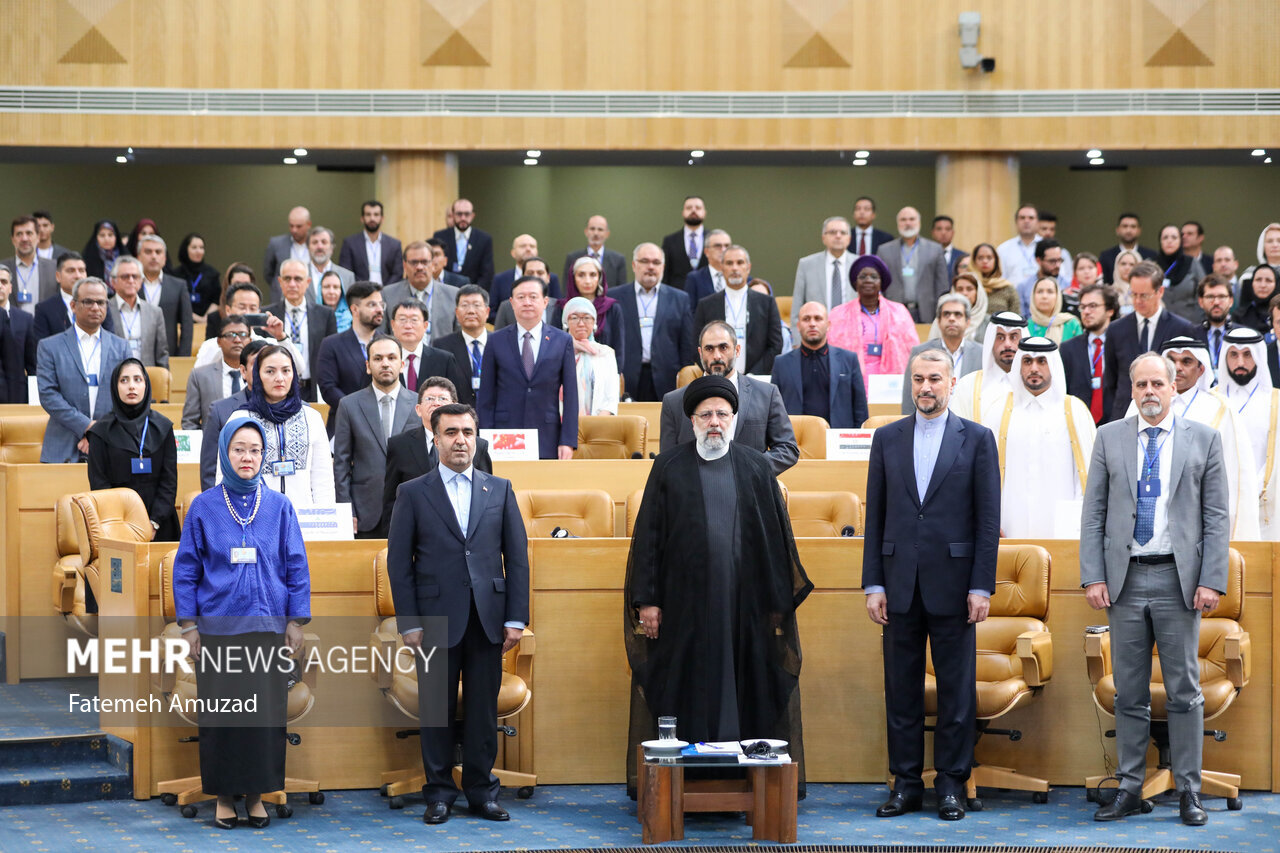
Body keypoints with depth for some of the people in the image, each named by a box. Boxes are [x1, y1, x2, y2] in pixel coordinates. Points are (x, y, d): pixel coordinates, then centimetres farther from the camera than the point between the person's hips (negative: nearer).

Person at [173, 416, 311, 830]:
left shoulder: (279, 507, 4)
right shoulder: (203, 507, 2)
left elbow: (296, 567, 7)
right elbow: (186, 569, 5)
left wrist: (297, 622, 2)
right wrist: (188, 626, 0)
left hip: (267, 626, 1)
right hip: (218, 626, -1)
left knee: (265, 713, 1)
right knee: (220, 714, 2)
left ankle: (256, 793, 12)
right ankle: (224, 795, 12)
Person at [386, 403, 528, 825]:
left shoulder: (500, 489, 10)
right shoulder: (413, 493, 4)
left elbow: (517, 556, 8)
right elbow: (399, 562, 2)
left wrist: (516, 618, 1)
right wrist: (409, 623, -5)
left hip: (487, 618, 2)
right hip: (436, 620, -2)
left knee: (483, 709, 5)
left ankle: (482, 791, 14)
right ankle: (439, 793, 12)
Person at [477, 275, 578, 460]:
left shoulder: (563, 341, 6)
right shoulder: (496, 341, 6)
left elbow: (570, 396, 5)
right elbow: (485, 396, 5)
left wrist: (568, 441, -3)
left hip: (547, 442, 0)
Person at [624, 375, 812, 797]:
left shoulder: (756, 468, 8)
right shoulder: (669, 467, 6)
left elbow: (777, 536, 8)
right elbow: (649, 535, 4)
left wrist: (780, 601, 3)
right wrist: (647, 599, -3)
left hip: (744, 600, 1)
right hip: (684, 600, -1)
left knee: (744, 687, 1)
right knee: (686, 687, 1)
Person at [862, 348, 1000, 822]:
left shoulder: (976, 439, 3)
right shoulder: (887, 439, 10)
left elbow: (988, 519, 0)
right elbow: (875, 516, 9)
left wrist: (981, 587, -7)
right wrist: (873, 584, 2)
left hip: (952, 583, -2)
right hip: (900, 583, 2)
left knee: (957, 689, 2)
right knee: (901, 688, 6)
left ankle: (951, 784, 10)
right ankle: (906, 783, 13)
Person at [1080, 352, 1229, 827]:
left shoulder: (1203, 440, 4)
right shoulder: (1110, 438, 8)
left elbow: (1216, 516, 1)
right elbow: (1093, 513, 6)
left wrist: (1212, 580, -8)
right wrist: (1092, 576, -3)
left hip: (1178, 579, -1)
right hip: (1124, 579, 2)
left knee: (1184, 692, 2)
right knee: (1129, 693, 6)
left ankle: (1188, 792, 8)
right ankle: (1129, 790, 13)